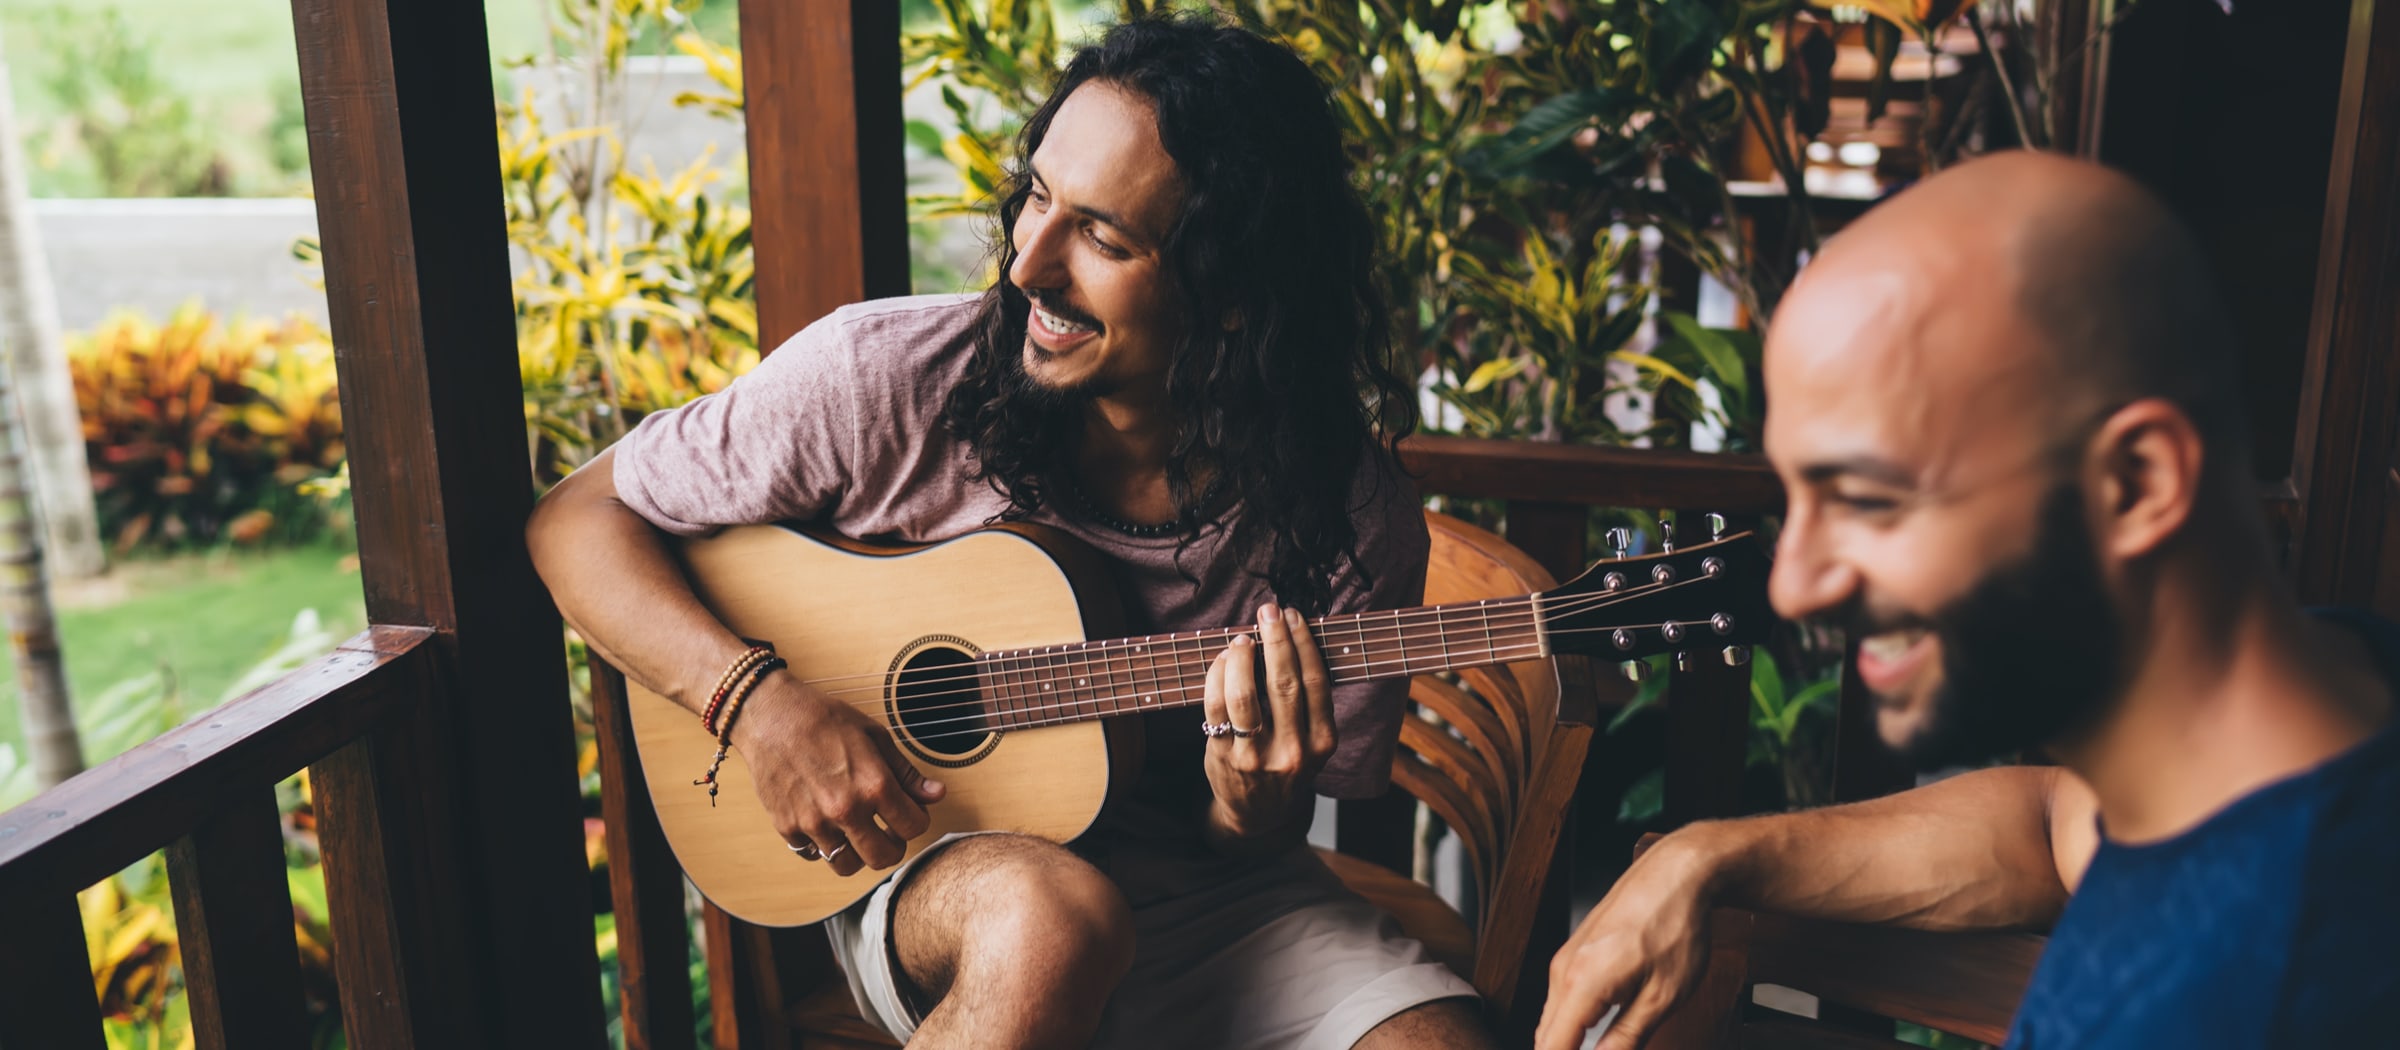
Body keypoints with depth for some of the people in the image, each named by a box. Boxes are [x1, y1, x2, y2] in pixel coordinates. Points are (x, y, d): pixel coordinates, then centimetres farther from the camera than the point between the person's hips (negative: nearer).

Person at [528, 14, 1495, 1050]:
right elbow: (578, 517, -6)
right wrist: (760, 702, -21)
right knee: (1052, 914, -36)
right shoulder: (882, 378, -16)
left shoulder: (1355, 521, -14)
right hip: (919, 868, 0)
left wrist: (1251, 807, -25)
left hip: (1208, 896, 1)